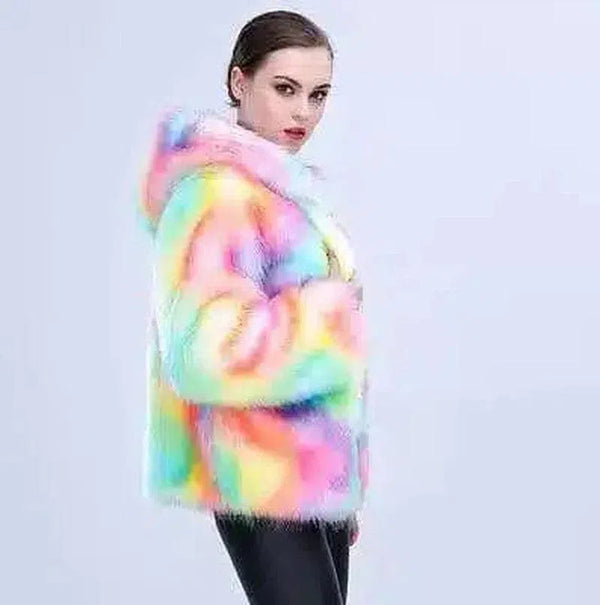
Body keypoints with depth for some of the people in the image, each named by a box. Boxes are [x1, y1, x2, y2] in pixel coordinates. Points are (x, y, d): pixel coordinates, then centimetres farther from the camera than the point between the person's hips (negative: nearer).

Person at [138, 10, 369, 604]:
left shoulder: (285, 186, 13)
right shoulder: (217, 192, -16)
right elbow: (204, 349, -26)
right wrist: (327, 313, -15)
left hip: (315, 470, 9)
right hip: (263, 481, -9)